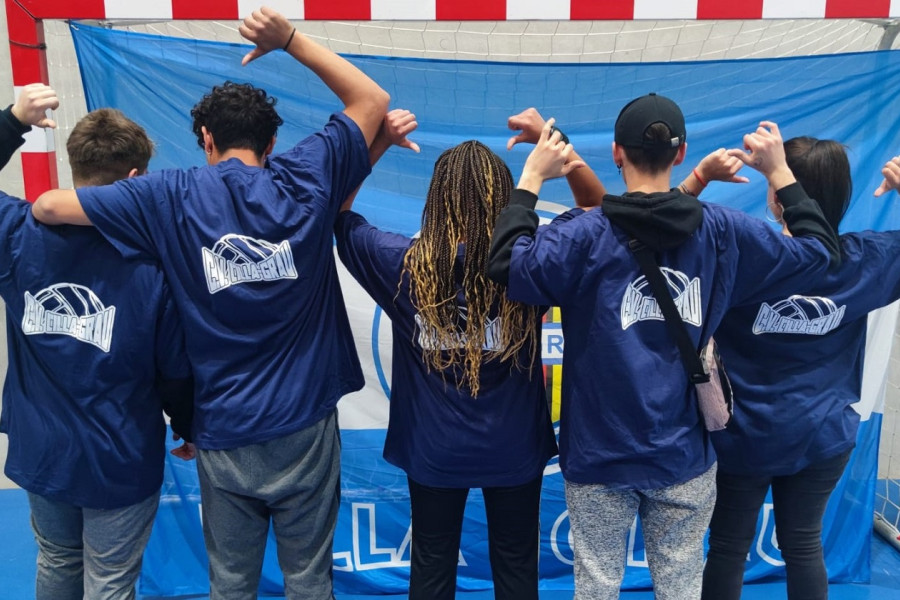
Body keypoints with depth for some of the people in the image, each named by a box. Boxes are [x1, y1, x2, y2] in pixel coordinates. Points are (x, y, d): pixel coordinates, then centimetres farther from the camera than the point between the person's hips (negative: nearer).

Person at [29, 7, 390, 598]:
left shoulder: (172, 197, -5)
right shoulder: (303, 179, -5)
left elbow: (49, 206, 1)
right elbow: (374, 99, 7)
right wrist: (290, 38, 5)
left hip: (224, 433, 0)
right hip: (305, 426, 0)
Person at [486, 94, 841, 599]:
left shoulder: (586, 236, -15)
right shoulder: (724, 231, -4)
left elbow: (507, 263, -24)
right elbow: (821, 250, 7)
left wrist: (531, 179, -12)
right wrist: (780, 172, 15)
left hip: (600, 454, -2)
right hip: (684, 455, 3)